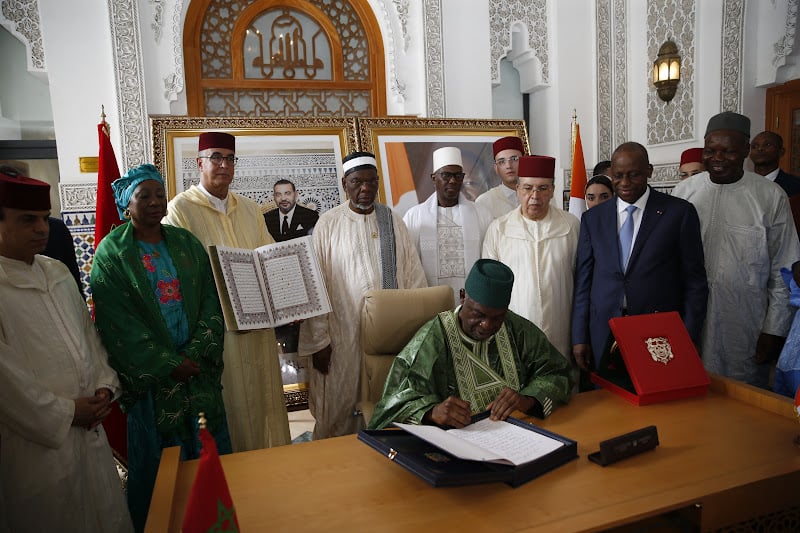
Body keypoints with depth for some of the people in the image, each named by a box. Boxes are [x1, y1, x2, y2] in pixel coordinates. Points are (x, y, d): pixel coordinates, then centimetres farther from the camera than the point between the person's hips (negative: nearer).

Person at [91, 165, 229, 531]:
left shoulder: (186, 243, 6)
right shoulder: (111, 252, -4)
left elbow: (210, 297, 1)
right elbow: (117, 321, -10)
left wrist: (196, 353, -11)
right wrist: (168, 364, -13)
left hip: (198, 366, 4)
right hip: (149, 374, -3)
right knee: (156, 456, 7)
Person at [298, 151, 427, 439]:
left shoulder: (393, 221, 7)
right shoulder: (328, 224, -1)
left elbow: (414, 275, 6)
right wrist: (318, 340, -8)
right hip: (343, 336, -2)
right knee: (339, 409, 7)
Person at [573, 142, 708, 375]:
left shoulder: (680, 212, 1)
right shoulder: (593, 218, 8)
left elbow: (695, 282, 1)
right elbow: (583, 281, 8)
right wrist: (580, 338, 4)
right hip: (603, 336, 2)